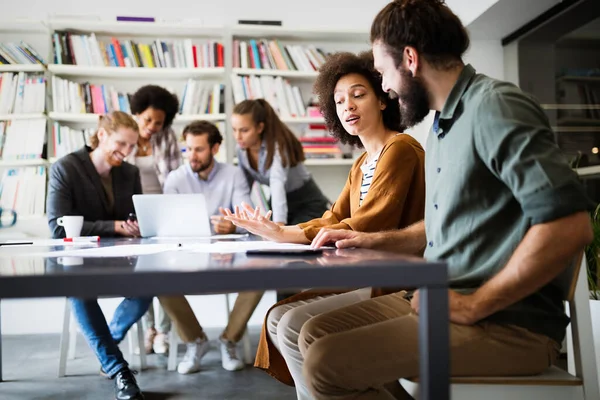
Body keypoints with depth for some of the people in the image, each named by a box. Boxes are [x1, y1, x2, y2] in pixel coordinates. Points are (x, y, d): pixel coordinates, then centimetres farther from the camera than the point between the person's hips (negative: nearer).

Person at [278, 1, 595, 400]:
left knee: (326, 363, -20)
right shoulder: (445, 123, 15)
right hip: (440, 300, 9)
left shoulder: (494, 106, -15)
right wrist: (374, 240, 15)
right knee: (315, 334, 4)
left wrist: (472, 306, -19)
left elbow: (570, 226, -25)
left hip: (507, 322, -9)